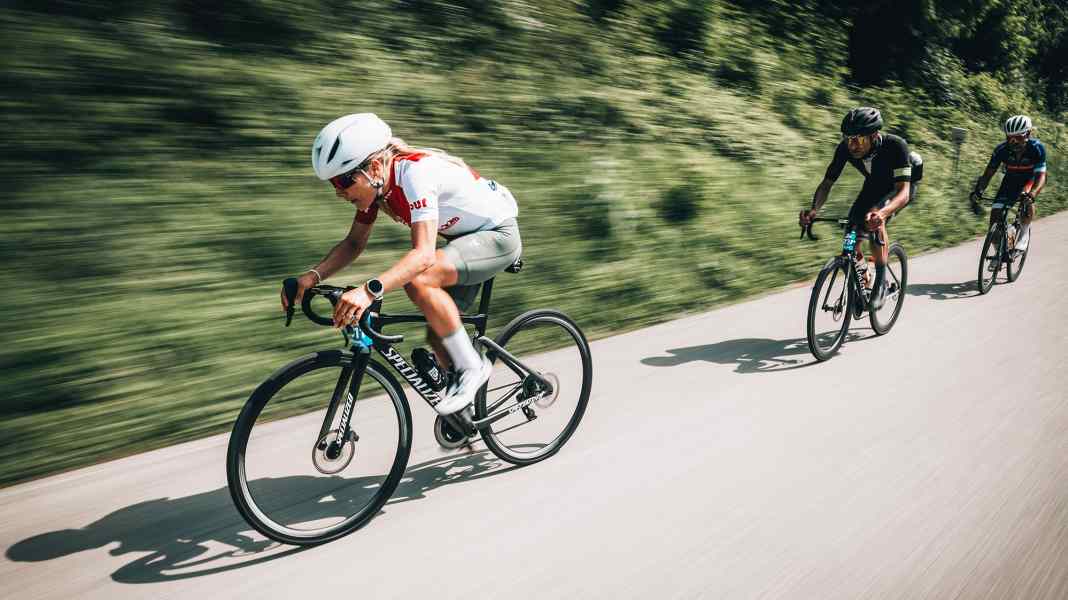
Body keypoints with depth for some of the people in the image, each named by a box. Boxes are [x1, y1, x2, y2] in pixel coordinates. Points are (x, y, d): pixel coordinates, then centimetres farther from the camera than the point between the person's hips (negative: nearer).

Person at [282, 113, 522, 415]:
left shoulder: (415, 174, -31)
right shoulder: (375, 182, -7)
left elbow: (424, 254, -42)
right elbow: (354, 243, 1)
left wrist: (369, 290, -54)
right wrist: (312, 275, -15)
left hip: (499, 234, -9)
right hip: (467, 237, 9)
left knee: (418, 281, -30)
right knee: (438, 334, 4)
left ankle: (471, 366, -13)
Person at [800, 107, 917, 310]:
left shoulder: (895, 146, -38)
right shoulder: (845, 148, -26)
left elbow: (903, 191, -44)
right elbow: (827, 183, -21)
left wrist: (882, 212, -65)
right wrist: (813, 210, -41)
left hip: (903, 183, -5)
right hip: (875, 184, 5)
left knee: (875, 221, -32)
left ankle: (881, 281, -19)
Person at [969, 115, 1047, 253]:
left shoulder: (1037, 148, -28)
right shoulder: (1002, 149, -23)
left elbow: (1041, 176, -33)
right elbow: (988, 173, -19)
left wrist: (1032, 195, -52)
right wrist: (978, 191, -37)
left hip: (1029, 180, -2)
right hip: (1010, 181, 2)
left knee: (1026, 201, -36)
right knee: (995, 215, -12)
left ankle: (1024, 233, -10)